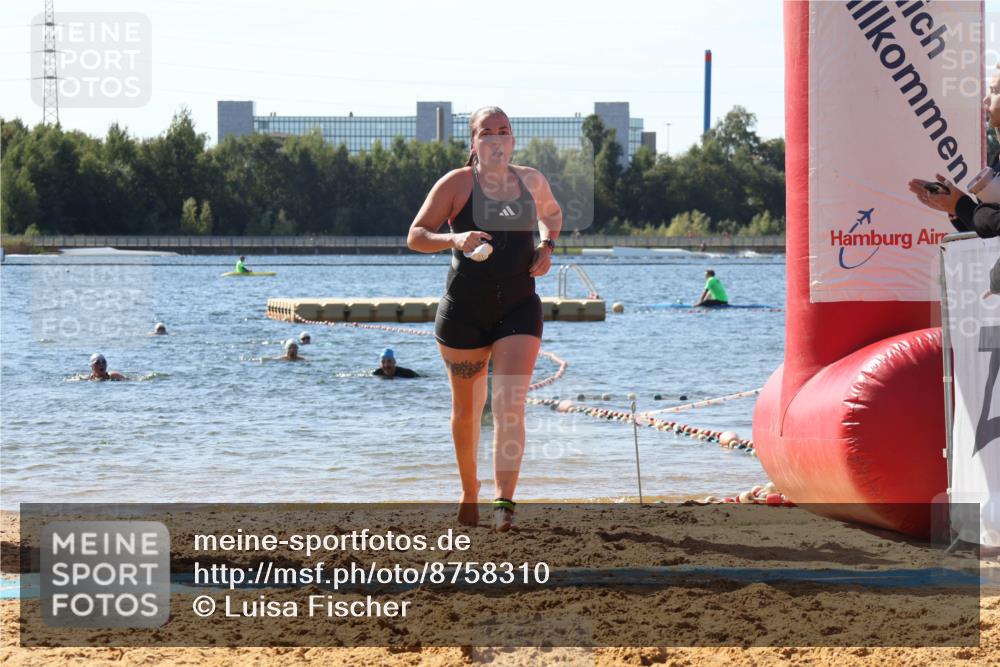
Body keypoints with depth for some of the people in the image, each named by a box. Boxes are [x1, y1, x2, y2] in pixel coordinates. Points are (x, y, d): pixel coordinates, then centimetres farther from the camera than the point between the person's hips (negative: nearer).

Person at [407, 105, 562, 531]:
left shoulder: (530, 181, 6)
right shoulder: (457, 183, -5)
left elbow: (552, 213, 28)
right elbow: (415, 236, -6)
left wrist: (547, 246, 7)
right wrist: (454, 240, -25)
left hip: (519, 308, 1)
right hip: (465, 311, -1)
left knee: (510, 405, -16)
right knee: (466, 409, 12)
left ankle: (504, 502, -23)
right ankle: (469, 492, 34)